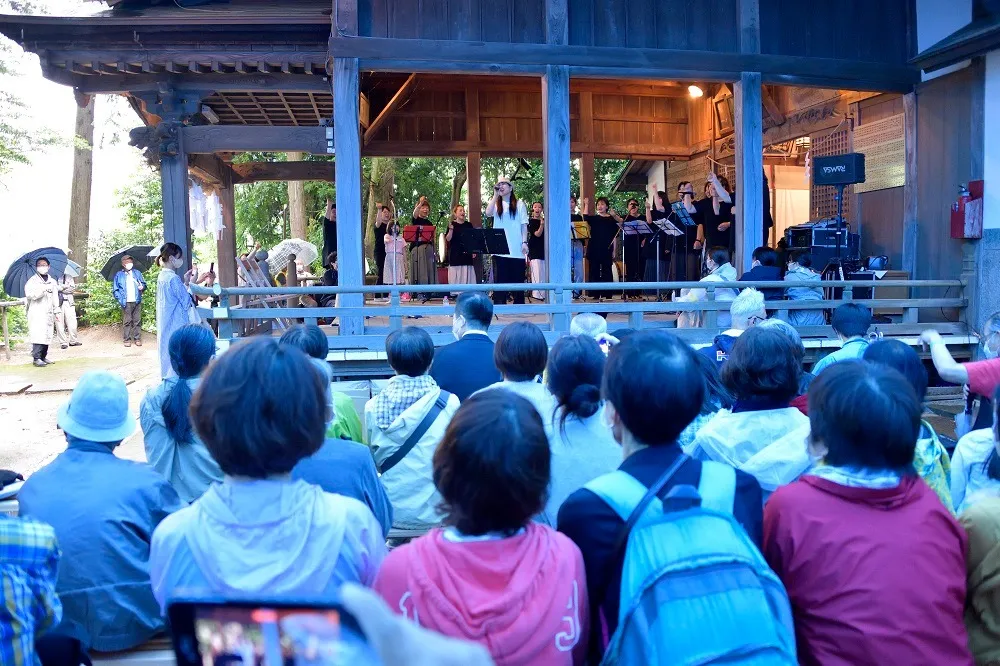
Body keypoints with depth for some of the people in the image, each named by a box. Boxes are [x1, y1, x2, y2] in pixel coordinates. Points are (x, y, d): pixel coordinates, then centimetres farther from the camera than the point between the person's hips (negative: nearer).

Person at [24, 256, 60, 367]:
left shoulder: (53, 281, 18)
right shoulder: (32, 281, 3)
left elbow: (55, 297, 20)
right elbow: (30, 295, -11)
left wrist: (56, 311, 14)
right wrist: (43, 289, -19)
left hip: (49, 312, 5)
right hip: (37, 312, -5)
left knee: (47, 335, 4)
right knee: (38, 335, -15)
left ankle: (43, 357, 11)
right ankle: (36, 358, -16)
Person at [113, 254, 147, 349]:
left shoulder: (137, 273, 12)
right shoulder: (119, 275, 6)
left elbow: (144, 283, 18)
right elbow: (115, 289, 5)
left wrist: (142, 287, -7)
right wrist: (120, 299, -7)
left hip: (137, 301, 2)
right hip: (126, 302, -2)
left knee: (137, 321, 3)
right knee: (127, 322, 0)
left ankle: (137, 338, 9)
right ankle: (127, 339, 6)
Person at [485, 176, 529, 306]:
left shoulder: (519, 204, 6)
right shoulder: (496, 204, 10)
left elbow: (524, 225, 5)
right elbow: (488, 213, -11)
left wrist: (524, 242, -5)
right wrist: (496, 195, -9)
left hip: (516, 250, -1)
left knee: (517, 279, 3)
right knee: (499, 279, 0)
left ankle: (519, 306, 10)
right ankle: (499, 305, 3)